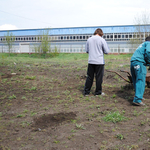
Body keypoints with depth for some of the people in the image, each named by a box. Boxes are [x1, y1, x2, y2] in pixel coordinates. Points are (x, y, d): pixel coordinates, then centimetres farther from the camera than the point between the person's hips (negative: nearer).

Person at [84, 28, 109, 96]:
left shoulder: (89, 39, 5)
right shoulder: (102, 40, -6)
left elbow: (87, 50, 12)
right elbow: (107, 51, -5)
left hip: (91, 61, 4)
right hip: (99, 62, -3)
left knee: (89, 77, 10)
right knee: (99, 77, 7)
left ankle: (86, 92, 14)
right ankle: (98, 92, 15)